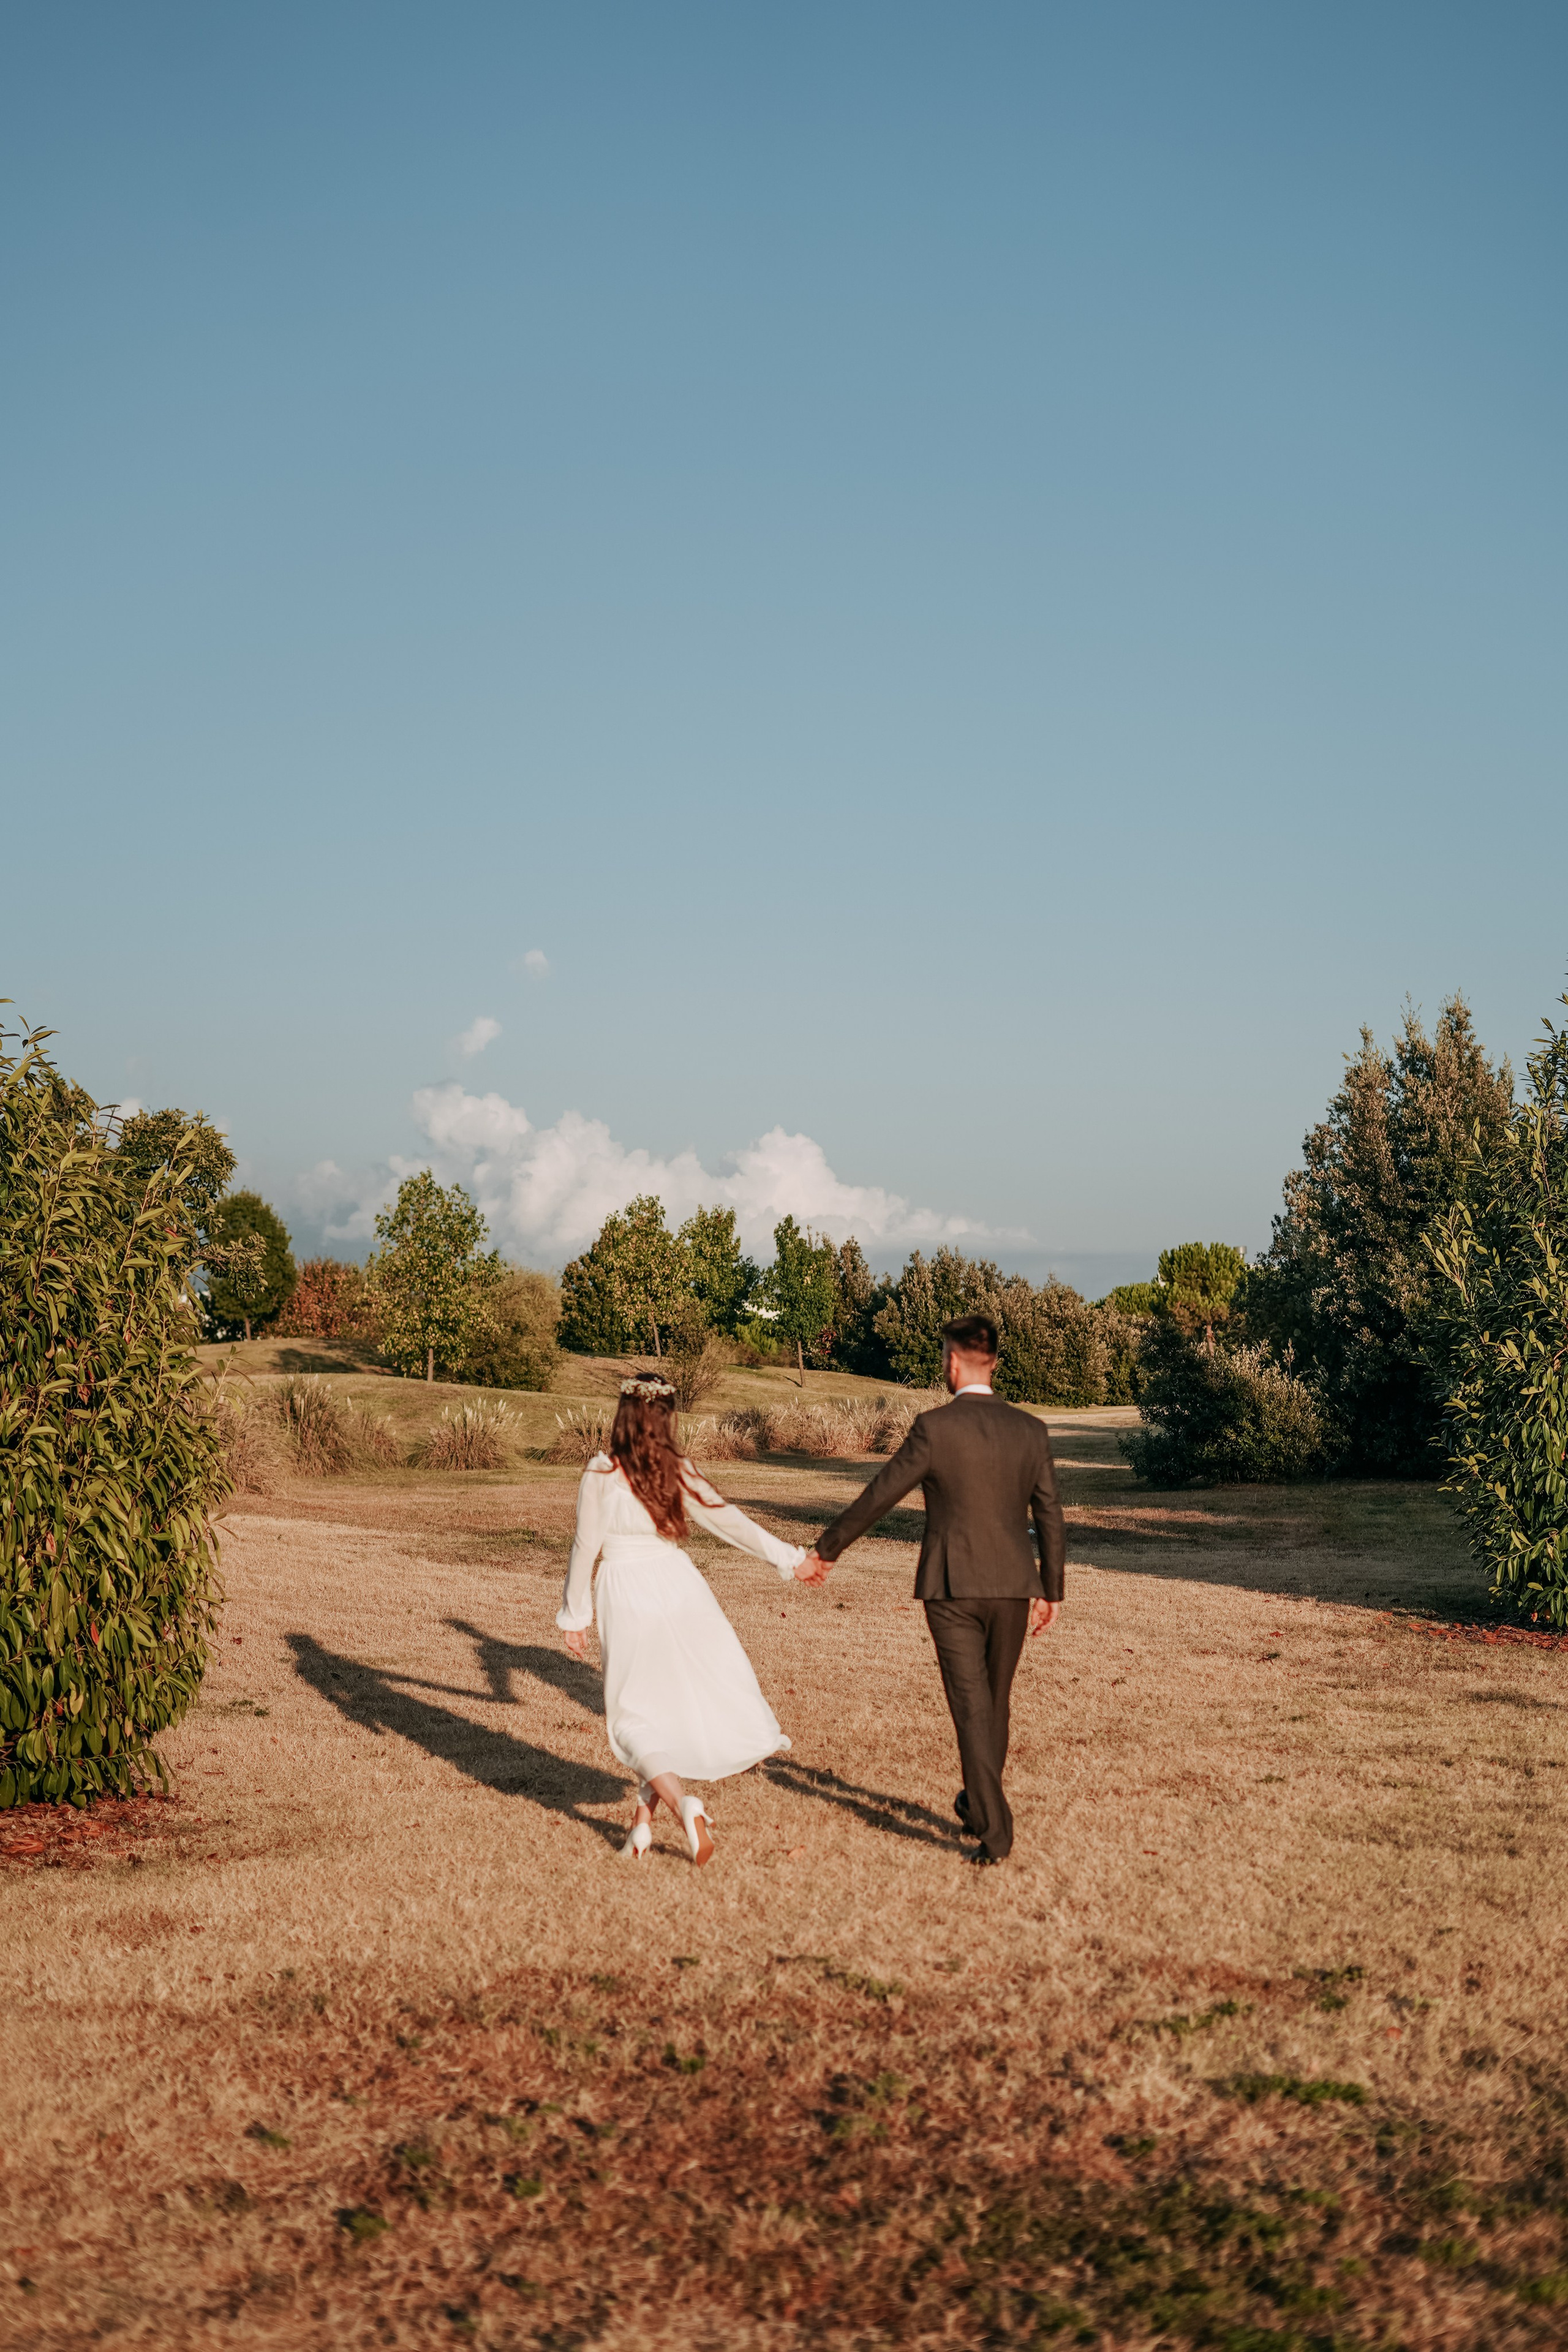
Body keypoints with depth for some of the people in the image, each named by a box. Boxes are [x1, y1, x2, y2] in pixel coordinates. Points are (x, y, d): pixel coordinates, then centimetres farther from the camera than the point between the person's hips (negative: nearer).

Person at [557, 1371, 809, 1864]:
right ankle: (648, 1812, 18)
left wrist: (575, 1615, 7)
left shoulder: (601, 1474, -8)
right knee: (678, 1703, 17)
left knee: (635, 1715, 8)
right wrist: (786, 1558, 11)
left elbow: (586, 1547, -4)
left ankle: (682, 1803, -12)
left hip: (626, 1595, -2)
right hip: (677, 1588, 2)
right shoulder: (678, 1471, -2)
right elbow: (728, 1520, 2)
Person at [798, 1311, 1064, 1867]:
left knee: (972, 1706, -1)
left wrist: (825, 1552, 6)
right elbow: (1050, 1517, 6)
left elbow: (878, 1497, -5)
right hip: (1011, 1588, 4)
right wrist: (1051, 1591, 17)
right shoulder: (1030, 1429, 2)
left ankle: (994, 1829, -8)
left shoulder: (935, 1427, -10)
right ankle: (979, 1805, 35)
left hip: (952, 1587, -4)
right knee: (994, 1702, 19)